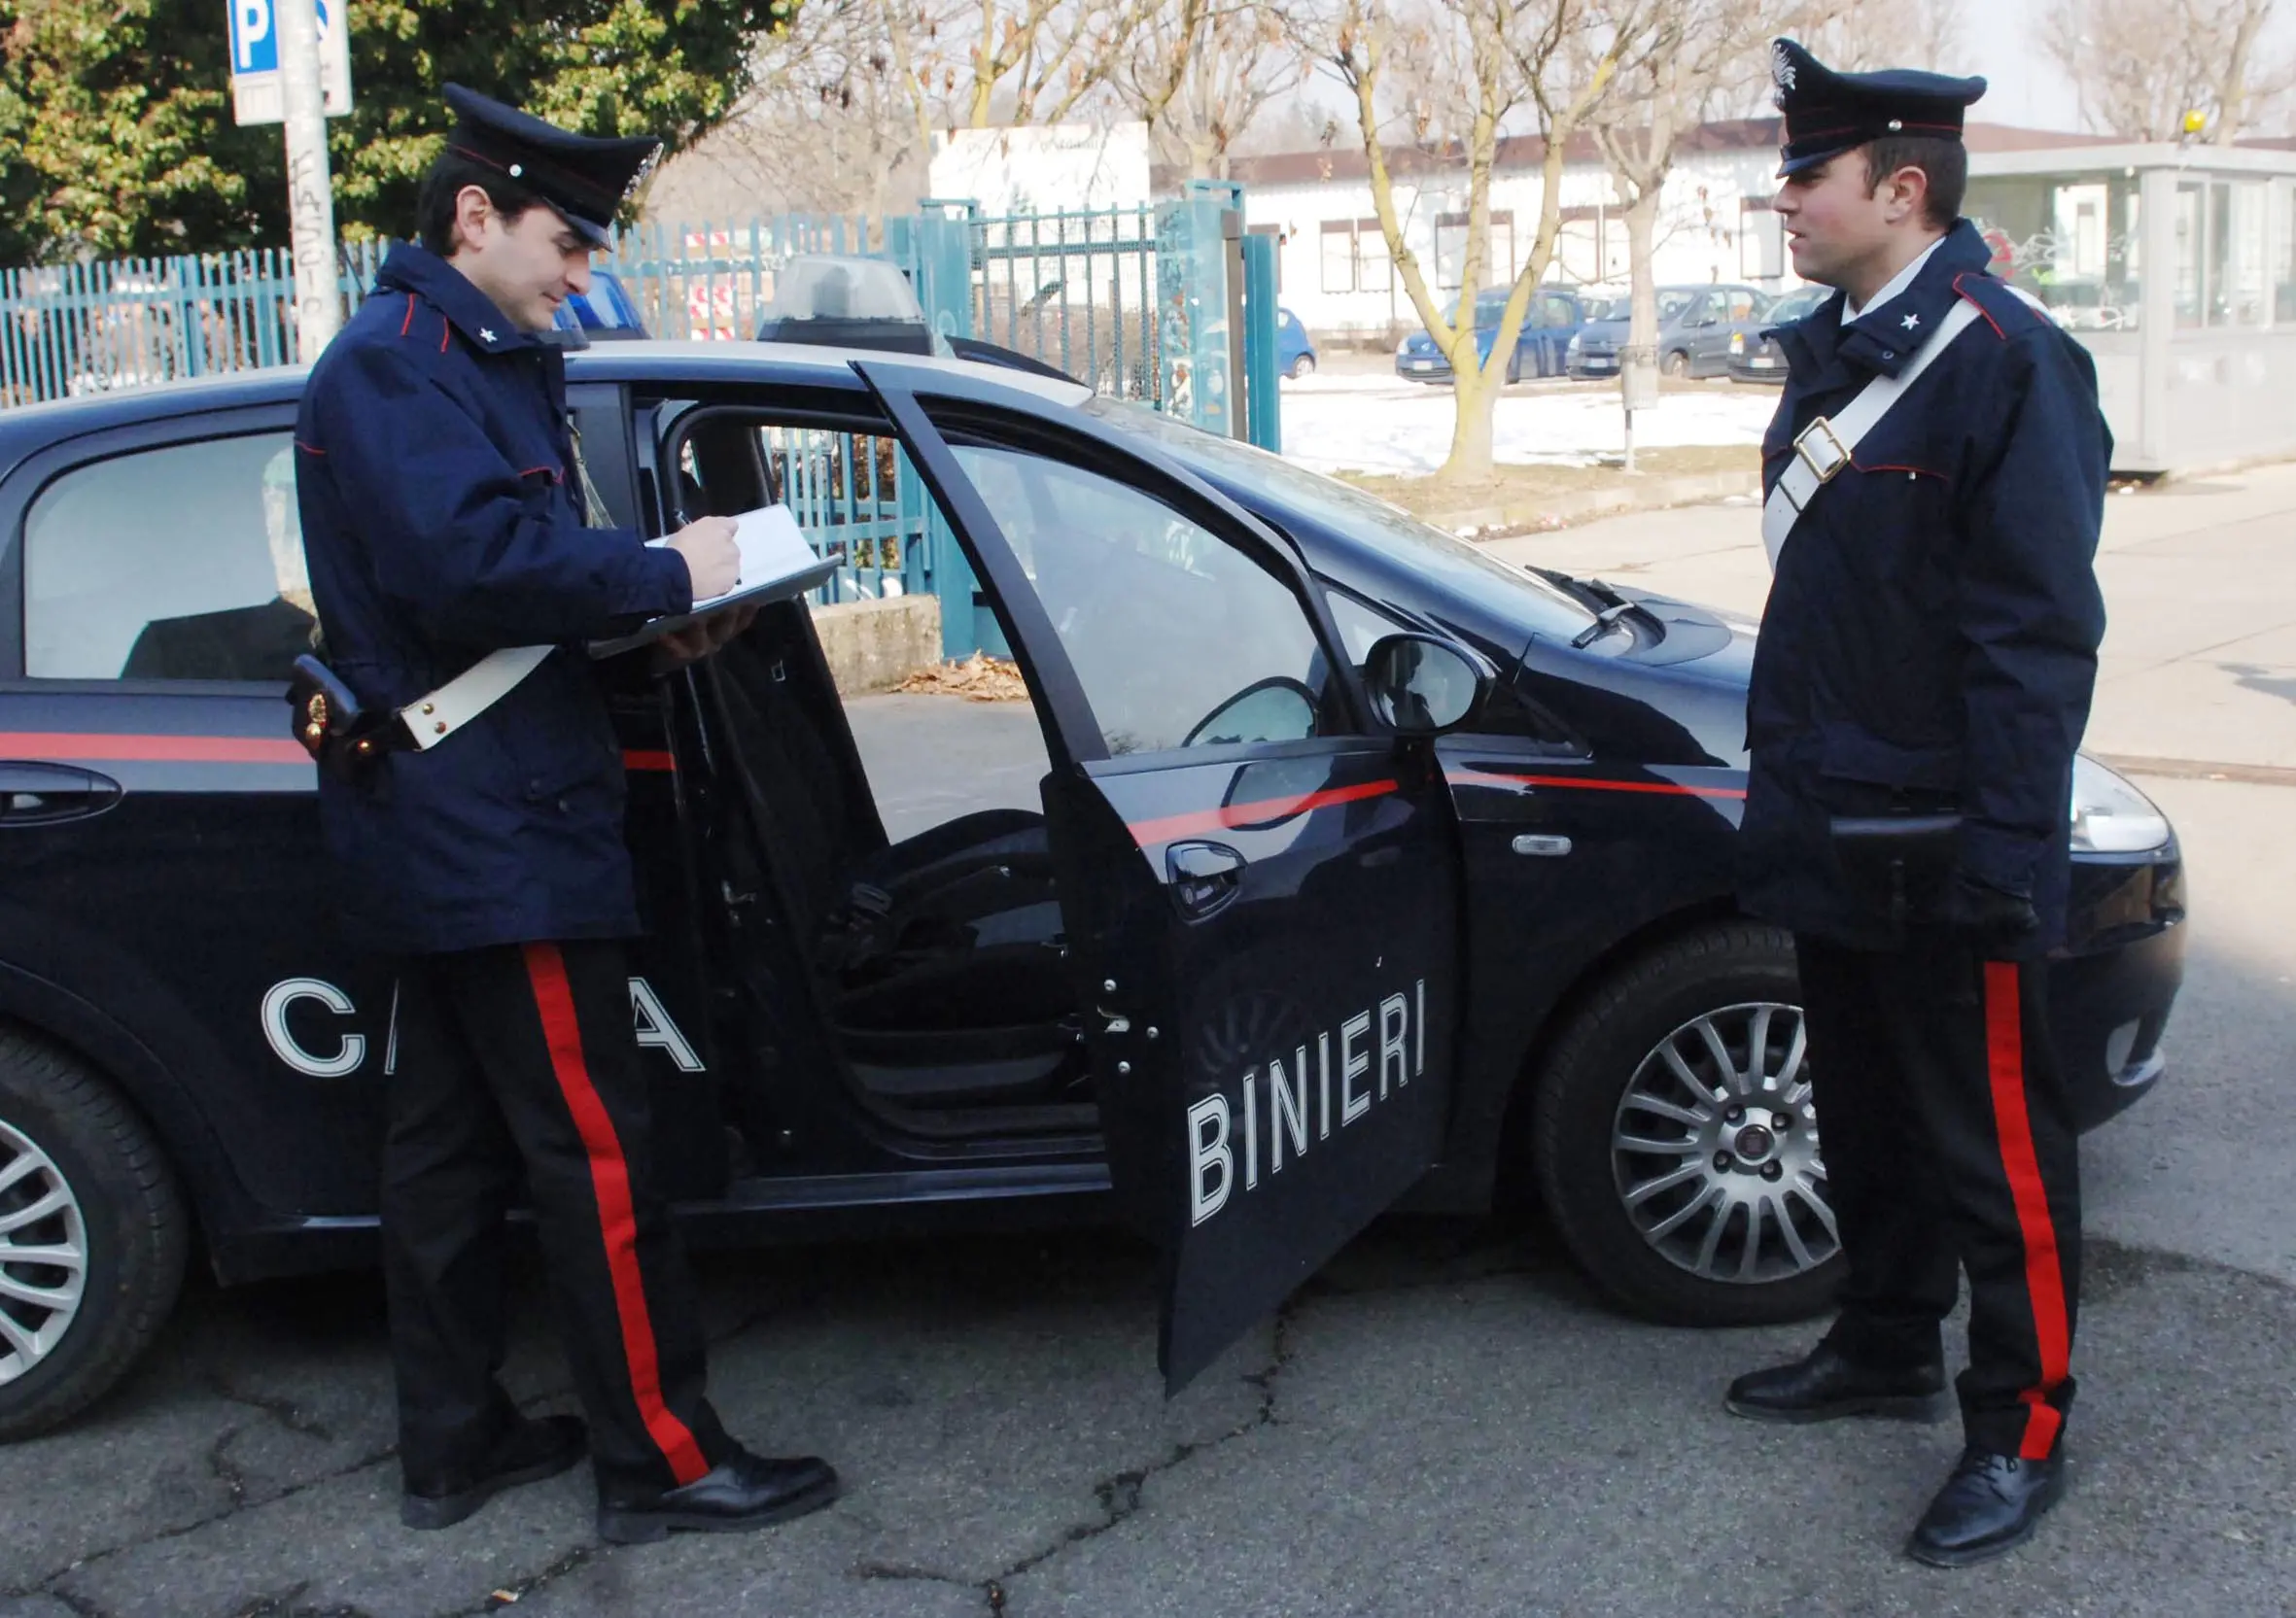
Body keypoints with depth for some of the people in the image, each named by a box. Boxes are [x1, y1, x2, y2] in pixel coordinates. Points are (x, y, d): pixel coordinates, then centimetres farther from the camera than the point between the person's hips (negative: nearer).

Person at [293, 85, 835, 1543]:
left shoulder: (484, 363, 19)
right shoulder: (395, 364, -14)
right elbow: (469, 565, -28)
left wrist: (652, 610, 3)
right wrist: (665, 574, -18)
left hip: (450, 837, 11)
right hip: (497, 838, -11)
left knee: (453, 1140, 15)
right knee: (596, 1151, -5)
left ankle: (454, 1442, 25)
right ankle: (662, 1459, 4)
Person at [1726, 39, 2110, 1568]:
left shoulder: (2007, 361, -16)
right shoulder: (1832, 350, 10)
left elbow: (2040, 630, -20)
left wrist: (2010, 853, -23)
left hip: (1942, 850, -9)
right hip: (1836, 834, 9)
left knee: (1995, 1145, 3)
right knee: (1864, 1113, 21)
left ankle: (2023, 1432, 16)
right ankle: (1888, 1349, 38)